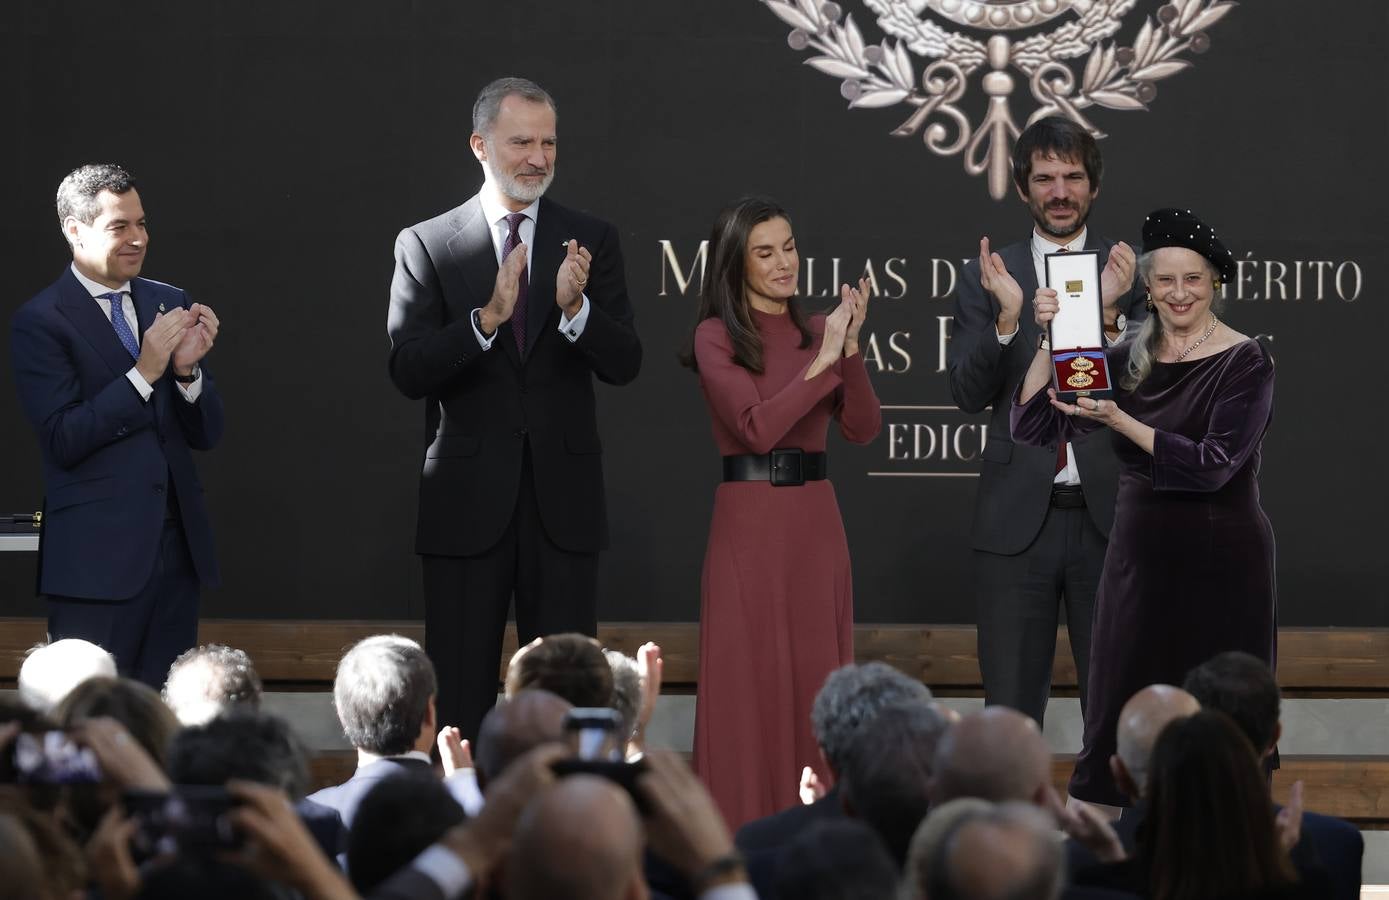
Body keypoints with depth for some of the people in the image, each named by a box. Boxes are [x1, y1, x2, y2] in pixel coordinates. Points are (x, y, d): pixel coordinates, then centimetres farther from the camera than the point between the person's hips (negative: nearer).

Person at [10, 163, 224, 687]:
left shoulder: (170, 305, 11)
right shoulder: (40, 323, -5)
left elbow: (207, 434, 11)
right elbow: (62, 441, -14)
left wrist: (188, 368, -8)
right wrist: (145, 372, -18)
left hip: (177, 546, 5)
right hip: (98, 554, -5)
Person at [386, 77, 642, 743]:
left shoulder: (591, 242, 5)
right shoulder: (426, 245, 1)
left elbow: (623, 364, -2)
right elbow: (407, 371, -8)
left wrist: (576, 307, -22)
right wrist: (486, 318, -24)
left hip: (563, 500, 1)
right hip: (467, 502, -1)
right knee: (459, 693, 4)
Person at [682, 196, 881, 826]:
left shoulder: (816, 331, 10)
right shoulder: (716, 337, -4)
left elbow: (862, 429, 1)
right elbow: (758, 427, -15)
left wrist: (849, 348, -11)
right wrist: (822, 361, -16)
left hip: (815, 520, 5)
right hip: (748, 520, -5)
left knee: (816, 677, 5)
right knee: (748, 680, -3)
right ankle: (742, 828, 2)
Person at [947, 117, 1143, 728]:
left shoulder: (1131, 273, 2)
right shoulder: (986, 277, 5)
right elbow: (968, 393, -3)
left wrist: (1111, 313, -21)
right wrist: (1007, 318, -19)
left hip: (1110, 517, -1)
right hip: (1017, 518, 1)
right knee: (1009, 708, 6)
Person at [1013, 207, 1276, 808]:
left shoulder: (1244, 363, -7)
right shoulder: (1128, 359, 7)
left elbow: (1213, 465, -18)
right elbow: (1033, 426, 2)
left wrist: (1120, 422, -21)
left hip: (1220, 561, -4)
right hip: (1139, 554, 4)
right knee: (1114, 713, 4)